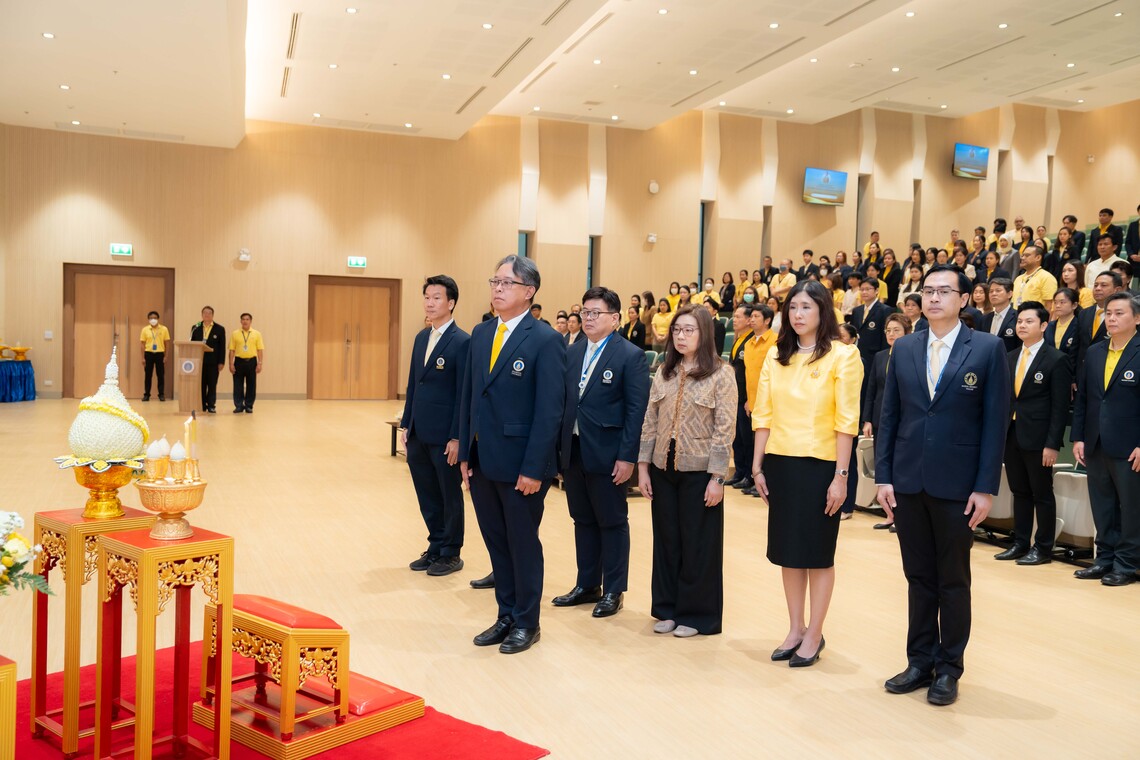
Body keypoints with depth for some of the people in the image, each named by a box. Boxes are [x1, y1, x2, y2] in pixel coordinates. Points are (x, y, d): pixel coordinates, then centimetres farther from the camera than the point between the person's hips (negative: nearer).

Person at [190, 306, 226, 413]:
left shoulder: (219, 329, 4)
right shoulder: (195, 328, 9)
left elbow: (222, 347, 1)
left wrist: (221, 362, -5)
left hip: (213, 363, -2)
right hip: (198, 361, 2)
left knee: (212, 385, 2)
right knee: (200, 385, 4)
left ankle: (211, 406, 7)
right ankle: (201, 406, 10)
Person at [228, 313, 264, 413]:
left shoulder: (257, 334, 5)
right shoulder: (235, 334, 5)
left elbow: (260, 350, 2)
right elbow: (232, 350, 4)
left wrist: (260, 363, -5)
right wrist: (231, 364, -2)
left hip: (252, 361, 0)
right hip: (239, 361, 0)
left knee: (251, 385, 4)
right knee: (238, 385, 1)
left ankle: (249, 406, 13)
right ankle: (239, 406, 9)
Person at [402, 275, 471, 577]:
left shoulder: (462, 342, -12)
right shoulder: (421, 337, 11)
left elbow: (463, 394, -14)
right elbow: (413, 383, 15)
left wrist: (456, 438, -16)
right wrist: (406, 424, 12)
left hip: (444, 436, -7)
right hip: (418, 434, 7)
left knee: (450, 496, 9)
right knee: (427, 496, 15)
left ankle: (451, 553, 23)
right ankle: (435, 548, 29)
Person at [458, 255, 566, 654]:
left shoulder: (546, 340, -12)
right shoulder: (480, 333, 9)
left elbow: (549, 410, -15)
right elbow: (468, 396, 11)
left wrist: (533, 468, -17)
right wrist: (465, 453, 7)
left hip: (520, 464, -6)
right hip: (482, 460, 6)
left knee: (523, 543, 9)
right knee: (496, 542, 15)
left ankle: (526, 622, 25)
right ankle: (506, 616, 30)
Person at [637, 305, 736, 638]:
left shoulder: (721, 374, -6)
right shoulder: (664, 373, 7)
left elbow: (725, 429, -10)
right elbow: (650, 423, 8)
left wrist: (717, 478, -13)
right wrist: (643, 466, 3)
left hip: (699, 471, -4)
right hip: (663, 468, 4)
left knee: (698, 543, 5)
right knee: (666, 539, 11)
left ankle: (696, 614, 19)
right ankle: (668, 608, 25)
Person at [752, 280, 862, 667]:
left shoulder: (842, 355, -5)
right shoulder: (775, 356, 7)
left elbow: (846, 420, -9)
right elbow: (763, 414, 7)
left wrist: (841, 476, -12)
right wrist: (757, 466, 4)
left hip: (820, 464, -4)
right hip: (780, 463, 4)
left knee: (818, 552, 6)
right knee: (788, 549, 11)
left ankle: (814, 635, 19)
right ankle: (795, 629, 25)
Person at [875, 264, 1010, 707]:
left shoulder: (988, 348, -4)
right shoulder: (904, 348, 6)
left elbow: (995, 421, -6)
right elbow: (889, 415, 6)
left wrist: (986, 487, -10)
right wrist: (883, 476, 1)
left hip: (957, 484, -3)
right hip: (908, 482, 3)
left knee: (953, 580, 10)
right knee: (919, 577, 12)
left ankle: (949, 667, 23)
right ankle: (920, 661, 25)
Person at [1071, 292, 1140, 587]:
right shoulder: (1094, 353, 10)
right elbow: (1082, 398, 11)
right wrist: (1078, 437, 5)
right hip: (1095, 446, 5)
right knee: (1102, 507, 12)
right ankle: (1105, 558, 23)